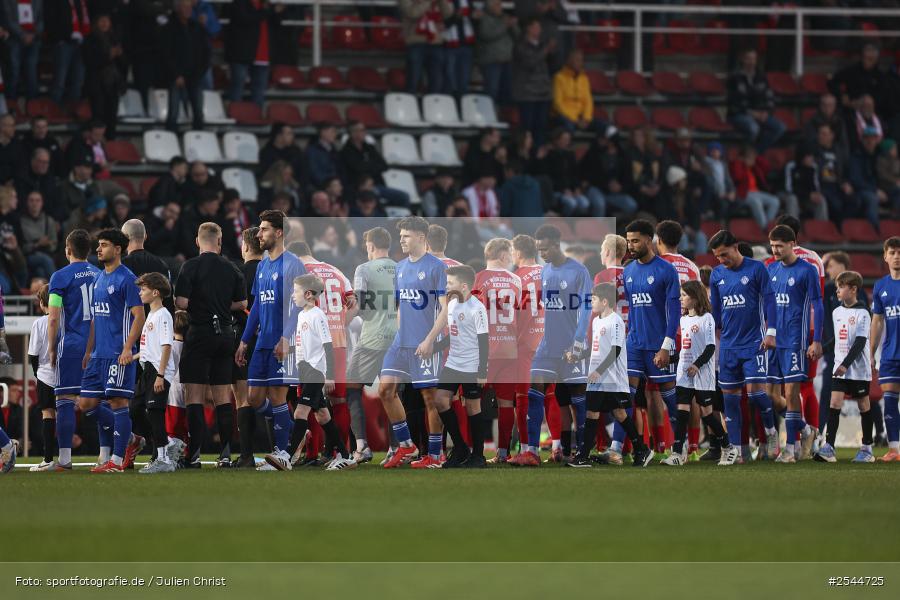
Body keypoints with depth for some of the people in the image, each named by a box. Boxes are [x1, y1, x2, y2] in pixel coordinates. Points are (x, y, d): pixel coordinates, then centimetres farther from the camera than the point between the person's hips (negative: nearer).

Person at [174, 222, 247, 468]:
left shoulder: (191, 266, -9)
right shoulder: (231, 269, 5)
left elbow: (182, 303, -15)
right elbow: (242, 303, 9)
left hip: (200, 334, -4)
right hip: (225, 335, 4)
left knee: (195, 397, -3)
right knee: (223, 397, 10)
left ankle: (194, 454, -8)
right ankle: (226, 454, 6)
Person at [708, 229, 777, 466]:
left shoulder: (756, 269, -5)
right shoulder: (717, 275, 8)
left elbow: (769, 300, -5)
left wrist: (771, 332, -11)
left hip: (754, 342, -5)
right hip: (728, 345, 5)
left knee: (755, 389, -14)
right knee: (729, 395, 3)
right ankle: (734, 448, 7)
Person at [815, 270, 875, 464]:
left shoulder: (862, 313, -10)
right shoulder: (837, 312, 10)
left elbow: (860, 342, -16)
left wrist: (846, 364, -22)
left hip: (859, 368, -5)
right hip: (840, 367, 5)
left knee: (864, 404, 5)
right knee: (835, 402, -7)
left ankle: (867, 449, 14)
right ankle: (828, 448, -14)